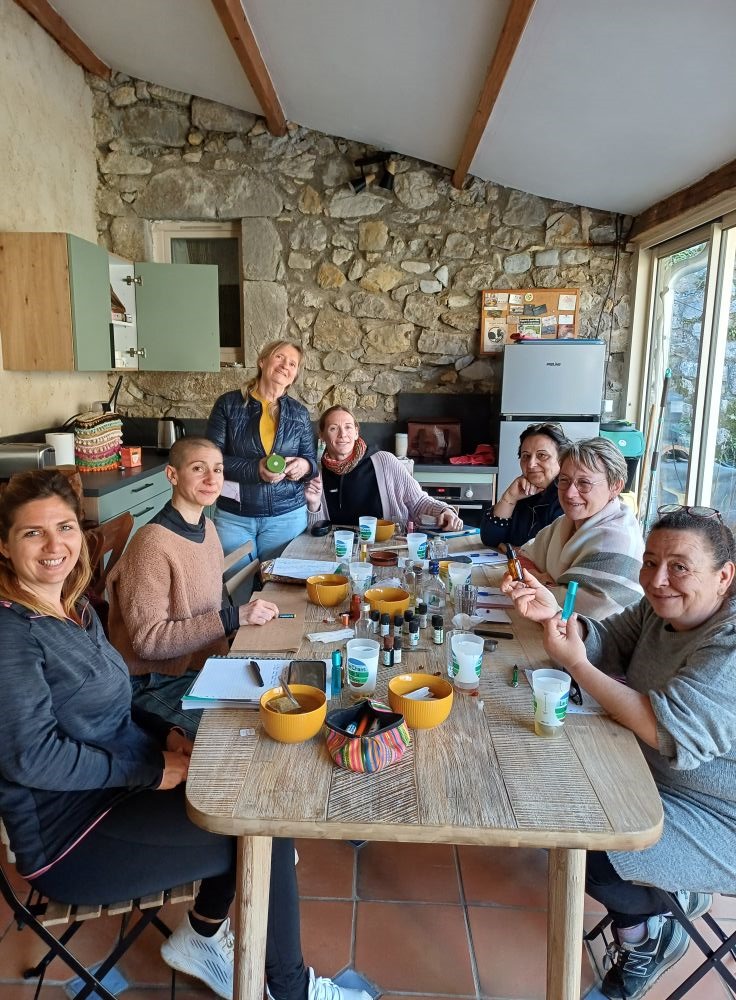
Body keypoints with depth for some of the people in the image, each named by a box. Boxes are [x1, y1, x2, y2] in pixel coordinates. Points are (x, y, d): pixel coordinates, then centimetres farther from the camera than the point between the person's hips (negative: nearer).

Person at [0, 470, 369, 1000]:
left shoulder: (75, 607, 7)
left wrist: (165, 734, 0)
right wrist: (153, 770, -20)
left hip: (119, 787, 8)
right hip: (68, 836, -8)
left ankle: (202, 935, 17)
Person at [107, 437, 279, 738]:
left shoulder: (205, 527, 5)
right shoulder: (152, 544, -20)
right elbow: (148, 641, -21)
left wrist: (249, 612, -3)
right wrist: (233, 618, -23)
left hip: (204, 664, 8)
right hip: (158, 683, -8)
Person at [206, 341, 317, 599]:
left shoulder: (299, 413, 4)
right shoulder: (229, 404, -3)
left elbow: (311, 460, 9)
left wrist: (304, 466, -15)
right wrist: (255, 469, -21)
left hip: (287, 517, 2)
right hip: (234, 517, -1)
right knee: (236, 592, 9)